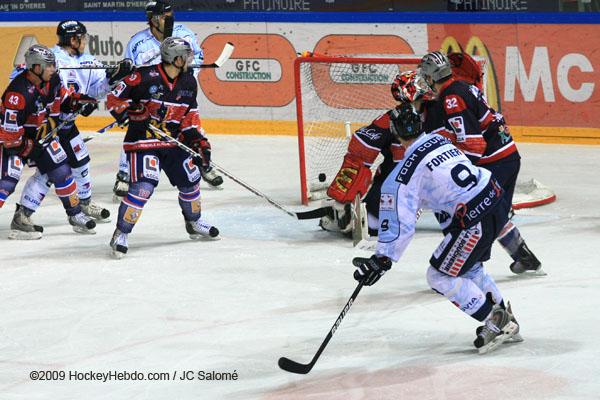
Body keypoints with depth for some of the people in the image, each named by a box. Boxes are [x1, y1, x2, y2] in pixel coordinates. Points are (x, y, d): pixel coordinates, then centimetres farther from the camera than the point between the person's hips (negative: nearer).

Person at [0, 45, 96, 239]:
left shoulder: (52, 81, -8)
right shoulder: (19, 93, -33)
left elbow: (60, 97, 15)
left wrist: (75, 102, -4)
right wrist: (27, 147, -19)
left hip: (39, 133, 7)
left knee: (61, 170, 6)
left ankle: (75, 214, 19)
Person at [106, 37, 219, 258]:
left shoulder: (188, 82, 2)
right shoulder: (145, 77, -19)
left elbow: (190, 114, 14)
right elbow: (113, 99, -13)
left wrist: (197, 138, 4)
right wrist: (130, 112, -27)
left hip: (172, 141, 7)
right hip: (142, 141, -7)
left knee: (190, 180, 15)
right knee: (143, 187, -21)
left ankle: (194, 223, 42)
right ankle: (121, 234, -10)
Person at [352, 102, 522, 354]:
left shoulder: (406, 173, -10)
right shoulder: (439, 140, 12)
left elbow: (401, 222, -14)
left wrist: (383, 259, -10)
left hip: (475, 218, -9)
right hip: (496, 200, 9)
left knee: (440, 276, 5)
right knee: (469, 267, 27)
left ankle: (495, 323, 5)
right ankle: (505, 322, 33)